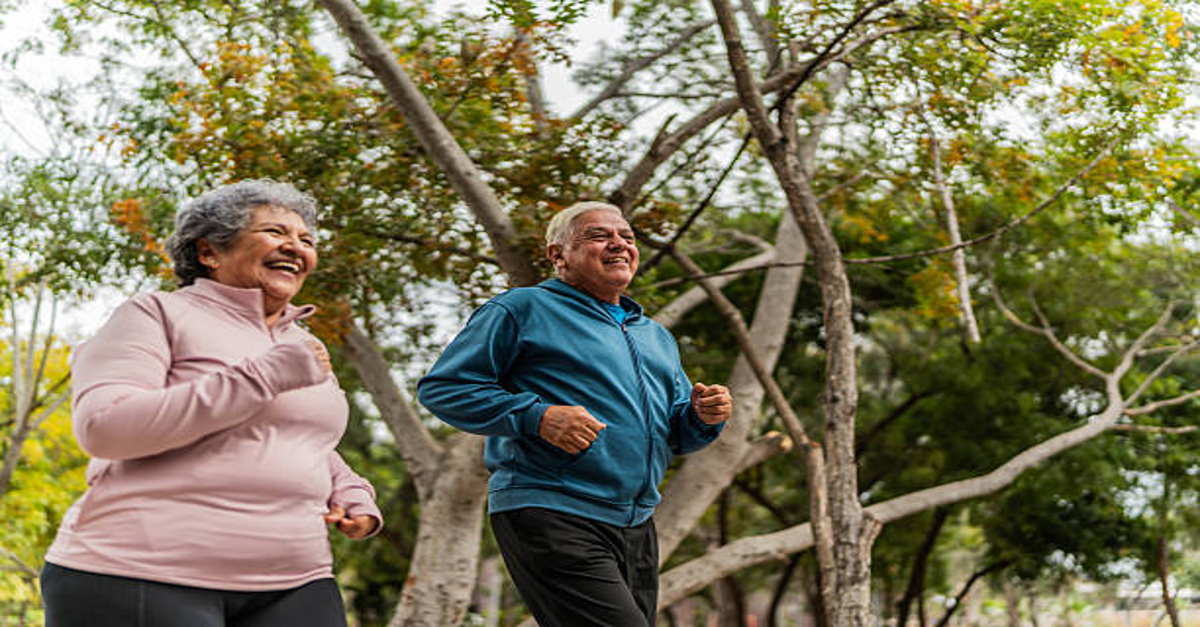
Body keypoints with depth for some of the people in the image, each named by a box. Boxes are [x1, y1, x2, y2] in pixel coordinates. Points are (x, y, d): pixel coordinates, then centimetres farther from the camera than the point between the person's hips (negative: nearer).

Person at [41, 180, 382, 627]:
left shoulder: (300, 346, 20)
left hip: (289, 585, 6)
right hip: (144, 577, -6)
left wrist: (354, 496, 13)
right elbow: (103, 427, -15)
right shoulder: (157, 315, 0)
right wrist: (265, 375, -16)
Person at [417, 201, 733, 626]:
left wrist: (704, 415, 0)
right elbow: (442, 387, -4)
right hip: (549, 519, -8)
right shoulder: (522, 310, 2)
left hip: (636, 527, 8)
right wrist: (537, 417, -16)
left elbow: (677, 434, 26)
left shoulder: (656, 337, 24)